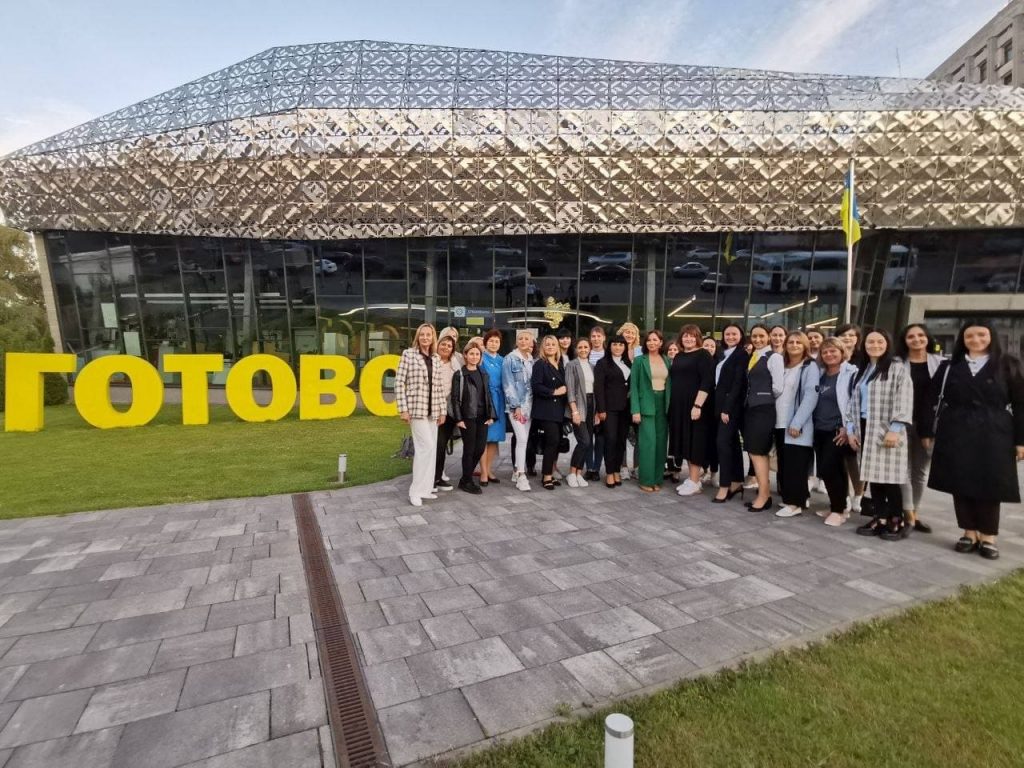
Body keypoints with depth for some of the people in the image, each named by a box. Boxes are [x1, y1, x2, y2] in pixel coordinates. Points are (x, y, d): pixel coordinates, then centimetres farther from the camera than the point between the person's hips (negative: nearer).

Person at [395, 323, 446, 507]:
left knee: (430, 448, 8)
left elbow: (439, 386, 14)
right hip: (416, 408, -6)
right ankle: (416, 490, -2)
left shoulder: (436, 359, 12)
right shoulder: (408, 354, -2)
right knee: (426, 446, -13)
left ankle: (425, 488, 18)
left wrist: (442, 410, 9)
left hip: (432, 410, 6)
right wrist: (403, 409, -11)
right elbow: (399, 382, -6)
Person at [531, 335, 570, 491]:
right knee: (552, 441, -12)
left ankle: (549, 473, 17)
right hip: (545, 410, -7)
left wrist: (564, 390, 5)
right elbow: (536, 386, -15)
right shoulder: (540, 364, -4)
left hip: (559, 409, 7)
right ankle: (547, 476, -3)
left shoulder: (560, 365, 16)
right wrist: (554, 392, -14)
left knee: (556, 442, 7)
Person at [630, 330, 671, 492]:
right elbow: (634, 386, -4)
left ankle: (657, 479, 14)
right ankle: (646, 480, 1)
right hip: (646, 405, -4)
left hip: (663, 404, 4)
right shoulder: (639, 360, 0)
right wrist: (635, 410, -12)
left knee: (661, 442, 5)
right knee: (648, 442, -8)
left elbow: (670, 384, 11)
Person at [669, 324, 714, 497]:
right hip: (678, 405, 7)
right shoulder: (678, 356, 15)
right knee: (685, 442, 10)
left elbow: (707, 381, -16)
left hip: (695, 405, -7)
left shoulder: (703, 355, -6)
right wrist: (671, 405, 12)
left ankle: (694, 482, 5)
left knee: (694, 441, -3)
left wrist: (697, 405, -23)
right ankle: (692, 478, 20)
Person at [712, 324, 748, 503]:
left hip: (732, 405, -8)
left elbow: (738, 384, -15)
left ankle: (724, 486, -9)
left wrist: (727, 408, -19)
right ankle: (736, 482, 17)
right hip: (720, 404, 8)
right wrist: (719, 407, 6)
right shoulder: (723, 355, 16)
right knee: (732, 442, 11)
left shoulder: (742, 355, -7)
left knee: (723, 442, -12)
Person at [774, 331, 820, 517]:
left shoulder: (810, 367, -4)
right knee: (784, 464, 9)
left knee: (795, 465, -5)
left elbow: (811, 396, -13)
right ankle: (792, 497, 20)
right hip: (780, 423, 7)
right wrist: (776, 420, 7)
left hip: (797, 426, -6)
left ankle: (795, 502, 2)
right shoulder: (783, 367, 17)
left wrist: (797, 423, -20)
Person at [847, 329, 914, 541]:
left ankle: (897, 520, 8)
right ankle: (879, 518, 15)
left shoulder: (898, 370, -3)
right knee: (873, 475, 8)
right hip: (866, 429, 6)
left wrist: (895, 429, -20)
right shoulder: (861, 372, 17)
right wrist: (851, 428, 10)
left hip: (887, 430, -6)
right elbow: (854, 402, 17)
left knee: (889, 476, -5)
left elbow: (903, 401, -12)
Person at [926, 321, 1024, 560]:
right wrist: (930, 432, 2)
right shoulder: (950, 367, 9)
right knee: (960, 484, 4)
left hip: (993, 435, -1)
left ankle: (988, 536, 15)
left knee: (989, 486, 2)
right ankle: (969, 533, 15)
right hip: (956, 435, 2)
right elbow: (938, 400, 8)